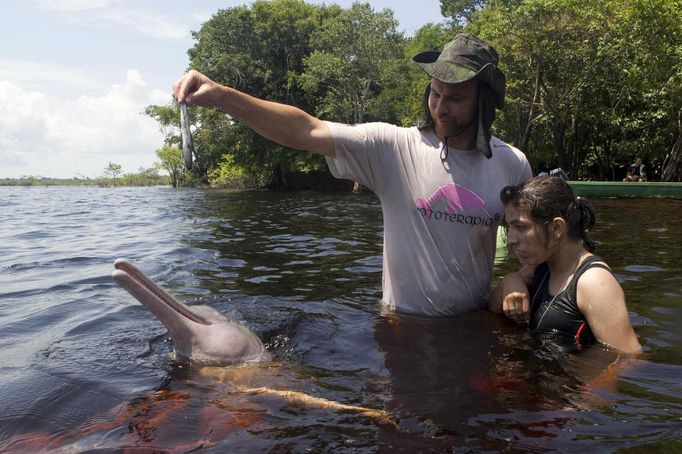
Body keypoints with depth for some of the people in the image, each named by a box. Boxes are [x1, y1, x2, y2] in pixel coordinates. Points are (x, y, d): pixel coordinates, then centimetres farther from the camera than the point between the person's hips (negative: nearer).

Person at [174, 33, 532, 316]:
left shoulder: (512, 164, -6)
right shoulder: (392, 146, -15)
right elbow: (306, 131, -25)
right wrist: (221, 96, -35)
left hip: (474, 323, 2)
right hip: (403, 318, -2)